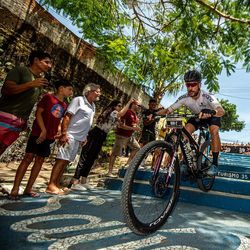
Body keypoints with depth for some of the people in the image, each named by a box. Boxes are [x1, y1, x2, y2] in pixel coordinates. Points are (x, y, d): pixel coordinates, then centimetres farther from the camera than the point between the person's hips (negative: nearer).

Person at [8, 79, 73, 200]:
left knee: (40, 160, 6)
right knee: (28, 158, -6)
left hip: (49, 137, 6)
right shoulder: (48, 97, -4)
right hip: (38, 133, -6)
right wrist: (43, 130, -15)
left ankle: (28, 189, 15)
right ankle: (15, 189, 0)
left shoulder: (64, 105, 12)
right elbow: (38, 113, -9)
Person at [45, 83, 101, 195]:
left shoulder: (93, 106, 17)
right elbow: (67, 116, -13)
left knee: (66, 161, 8)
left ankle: (56, 185, 13)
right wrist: (64, 133, -20)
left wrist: (85, 137, 17)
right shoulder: (78, 100, -6)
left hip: (79, 138, 8)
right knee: (61, 159, -9)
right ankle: (51, 186, -5)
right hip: (70, 135, -8)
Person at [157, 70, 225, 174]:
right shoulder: (184, 98, -26)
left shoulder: (207, 96, -36)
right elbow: (168, 110, -26)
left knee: (214, 131, -31)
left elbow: (221, 111, -51)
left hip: (212, 116, -3)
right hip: (197, 117, 3)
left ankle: (215, 163, -19)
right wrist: (154, 114, -43)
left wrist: (210, 112, -73)